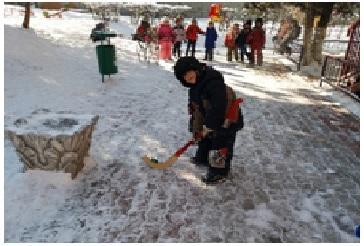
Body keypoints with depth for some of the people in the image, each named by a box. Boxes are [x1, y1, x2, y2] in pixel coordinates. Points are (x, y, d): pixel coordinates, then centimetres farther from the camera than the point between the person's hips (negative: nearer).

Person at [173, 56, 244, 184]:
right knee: (205, 138, 24)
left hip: (227, 119, -10)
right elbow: (196, 109, 9)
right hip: (210, 119, 10)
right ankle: (203, 157, 47)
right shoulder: (194, 88, 2)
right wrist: (196, 128, 7)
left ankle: (219, 172, 11)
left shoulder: (213, 81, -30)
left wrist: (208, 125, -30)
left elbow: (219, 106, -36)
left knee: (220, 145, -4)